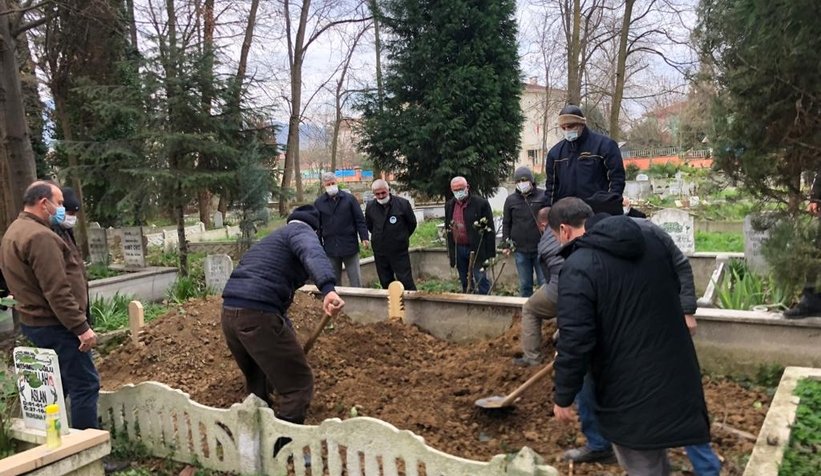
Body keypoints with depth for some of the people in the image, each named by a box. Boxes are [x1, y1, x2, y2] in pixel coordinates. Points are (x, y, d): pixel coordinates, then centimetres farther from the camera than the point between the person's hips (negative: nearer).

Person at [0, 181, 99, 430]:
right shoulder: (39, 236, -19)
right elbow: (57, 291, -24)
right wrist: (81, 327, -22)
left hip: (34, 322, 11)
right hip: (55, 325, -11)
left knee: (57, 385, 19)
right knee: (85, 385, -6)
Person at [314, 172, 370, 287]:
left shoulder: (349, 198, 1)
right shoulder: (319, 203, 5)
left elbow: (360, 219, 0)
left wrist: (364, 237, -7)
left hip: (350, 245, -1)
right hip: (330, 247, 2)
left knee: (355, 281, 4)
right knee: (334, 281, 10)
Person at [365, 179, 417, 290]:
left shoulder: (403, 203, -10)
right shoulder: (370, 207, 0)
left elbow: (412, 223, 4)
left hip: (399, 251, -3)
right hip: (379, 253, 4)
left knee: (406, 282, -3)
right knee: (385, 284, 11)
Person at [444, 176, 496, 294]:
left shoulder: (481, 203, -8)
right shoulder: (449, 205, 8)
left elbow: (489, 230, -8)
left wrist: (490, 253, -11)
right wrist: (450, 251, 14)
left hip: (476, 249, -5)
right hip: (458, 249, 5)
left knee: (481, 280, -5)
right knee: (465, 283, 13)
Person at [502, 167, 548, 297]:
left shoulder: (543, 196, -2)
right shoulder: (510, 200, 7)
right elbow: (506, 223, 12)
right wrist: (506, 243, 5)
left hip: (541, 249, -2)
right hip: (520, 250, 3)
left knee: (544, 283, 3)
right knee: (524, 285, 11)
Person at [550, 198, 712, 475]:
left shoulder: (578, 267, -19)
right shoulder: (649, 238, 6)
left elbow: (575, 340, -22)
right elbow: (675, 290, 21)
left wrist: (563, 397, -11)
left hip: (628, 385, -7)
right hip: (672, 369, 7)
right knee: (654, 452, 26)